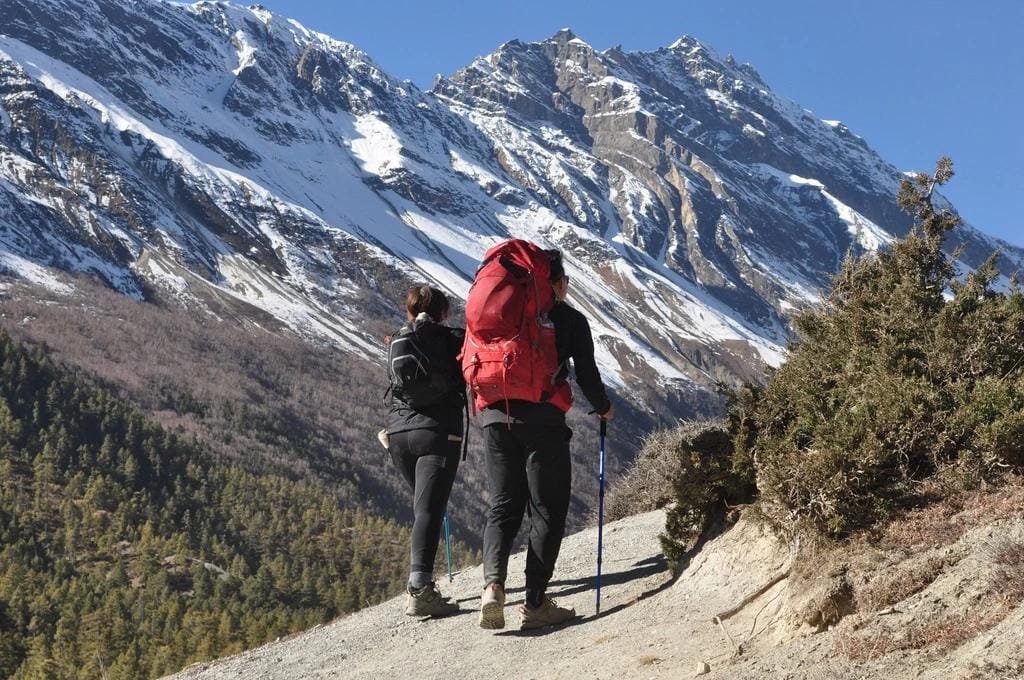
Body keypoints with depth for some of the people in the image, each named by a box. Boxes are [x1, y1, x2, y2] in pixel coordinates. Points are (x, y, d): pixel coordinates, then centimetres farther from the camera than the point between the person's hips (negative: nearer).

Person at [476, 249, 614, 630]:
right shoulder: (570, 319, 5)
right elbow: (586, 374, 2)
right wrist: (604, 408, 21)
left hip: (495, 418, 4)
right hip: (542, 421, -4)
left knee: (502, 507, 11)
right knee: (547, 511, 4)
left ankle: (493, 582, -13)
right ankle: (535, 603, -2)